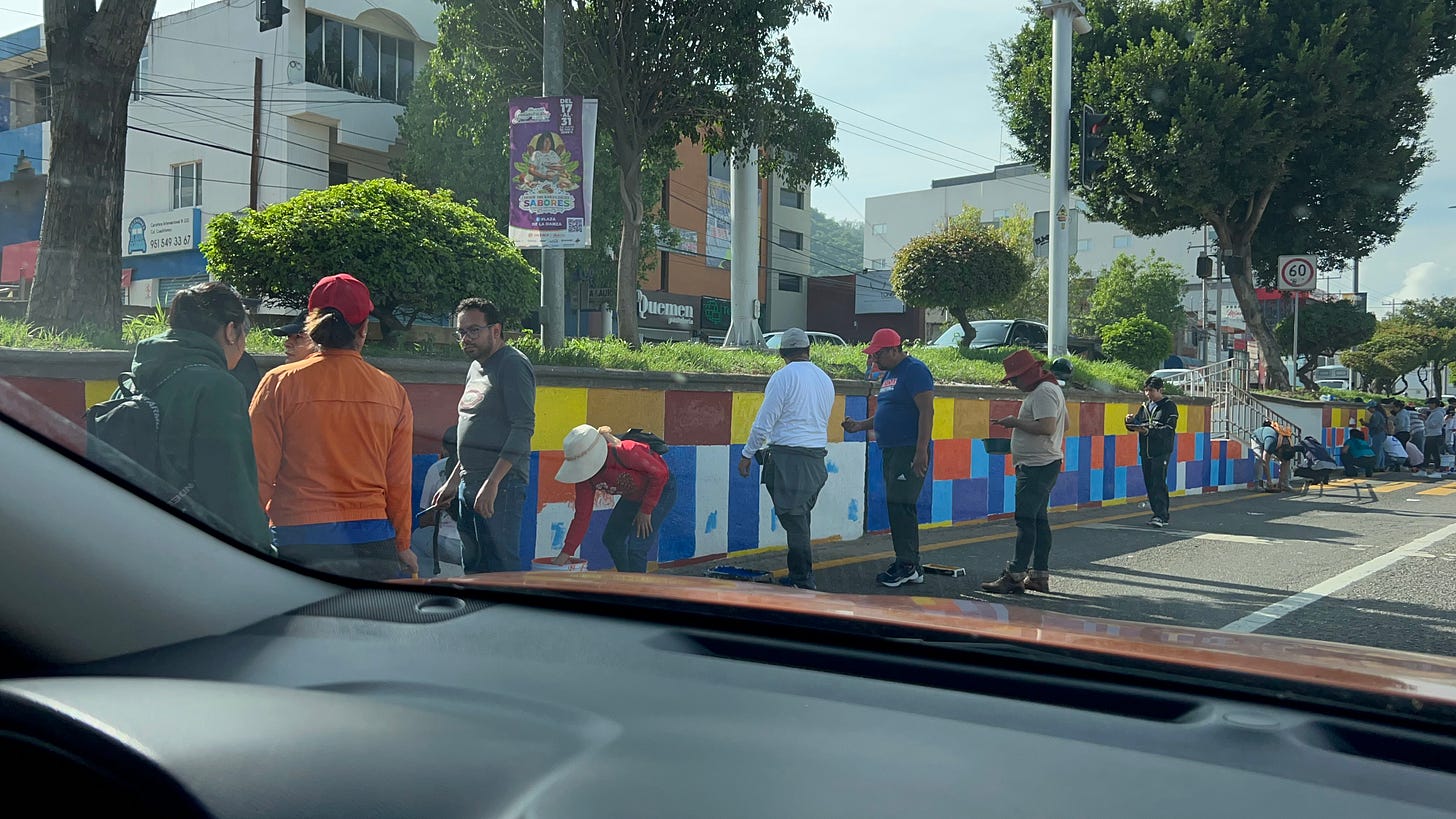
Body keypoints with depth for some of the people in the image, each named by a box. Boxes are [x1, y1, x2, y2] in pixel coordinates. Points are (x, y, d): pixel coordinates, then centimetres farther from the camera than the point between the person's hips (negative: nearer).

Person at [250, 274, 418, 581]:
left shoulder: (280, 383, -2)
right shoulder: (393, 392, 4)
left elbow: (260, 474, -2)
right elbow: (399, 481, 8)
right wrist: (402, 545, 18)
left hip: (297, 541, -2)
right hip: (371, 541, 2)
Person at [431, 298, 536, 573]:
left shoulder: (513, 364, -9)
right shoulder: (477, 367, 20)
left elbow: (523, 428, -18)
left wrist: (493, 482, -24)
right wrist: (454, 481, 24)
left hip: (501, 483, -9)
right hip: (470, 484, 9)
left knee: (501, 566, -8)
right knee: (473, 565, 12)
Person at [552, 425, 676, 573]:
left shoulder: (625, 452, -36)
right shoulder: (585, 474, -15)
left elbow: (660, 473, -26)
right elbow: (582, 515, -10)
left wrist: (646, 511, -20)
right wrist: (566, 552, -15)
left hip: (661, 490, -7)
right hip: (633, 495, 7)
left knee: (636, 547, -16)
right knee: (611, 539, 10)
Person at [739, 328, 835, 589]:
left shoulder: (783, 377, -7)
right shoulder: (825, 380, 14)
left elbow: (764, 422, -7)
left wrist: (747, 454, 2)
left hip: (787, 457, -7)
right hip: (817, 457, 7)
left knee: (794, 520, -5)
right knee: (801, 518, 16)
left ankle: (803, 582, -5)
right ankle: (799, 575, 22)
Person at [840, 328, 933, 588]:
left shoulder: (915, 370, -11)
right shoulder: (889, 374, 18)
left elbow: (927, 411, -18)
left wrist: (921, 451, -23)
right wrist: (859, 426, 13)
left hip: (909, 452, -10)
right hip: (891, 450, 10)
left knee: (900, 506, -11)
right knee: (898, 506, 10)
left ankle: (907, 565, -5)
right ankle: (910, 566, 16)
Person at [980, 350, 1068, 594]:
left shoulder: (1043, 392, -16)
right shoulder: (1051, 389, 18)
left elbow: (1047, 427, -27)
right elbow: (1064, 425, 24)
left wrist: (1016, 422, -16)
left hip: (1037, 466, -11)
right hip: (1043, 464, 11)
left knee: (1026, 520, -11)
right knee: (1039, 519, 12)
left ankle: (1015, 576, -10)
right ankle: (1039, 576, 16)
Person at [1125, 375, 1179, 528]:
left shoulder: (1169, 406, -3)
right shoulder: (1145, 406, 16)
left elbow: (1169, 429, -14)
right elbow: (1135, 426, 16)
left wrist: (1148, 431, -24)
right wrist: (1131, 421, -7)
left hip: (1161, 451, -7)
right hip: (1146, 451, 7)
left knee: (1159, 483, -13)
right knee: (1149, 484, 7)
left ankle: (1161, 515, -14)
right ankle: (1159, 515, 14)